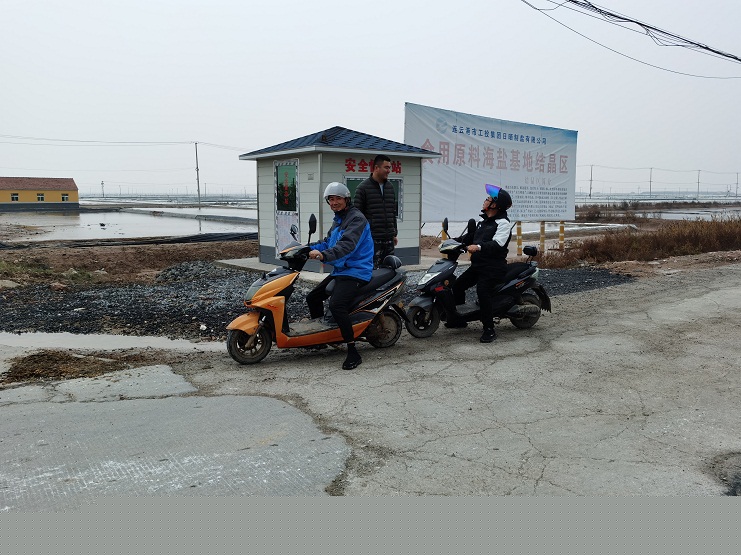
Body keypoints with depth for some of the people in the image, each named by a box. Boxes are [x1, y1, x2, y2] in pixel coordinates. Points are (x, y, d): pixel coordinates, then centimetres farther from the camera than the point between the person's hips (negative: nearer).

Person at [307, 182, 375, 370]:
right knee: (312, 298, 15)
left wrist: (323, 255, -42)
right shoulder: (338, 220, 19)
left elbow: (347, 245, -28)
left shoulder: (357, 218, -13)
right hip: (339, 271, 11)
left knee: (336, 305, -30)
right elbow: (328, 242, 20)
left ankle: (353, 352, -24)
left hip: (355, 272, -11)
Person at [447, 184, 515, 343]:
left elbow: (497, 244, -26)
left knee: (483, 291, -29)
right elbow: (471, 236, 27)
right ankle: (458, 319, 26)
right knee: (458, 285, 10)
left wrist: (479, 247, -41)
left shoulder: (503, 223, -10)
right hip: (478, 264, 10)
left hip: (493, 266, -10)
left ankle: (489, 329, -22)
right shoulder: (484, 221, 20)